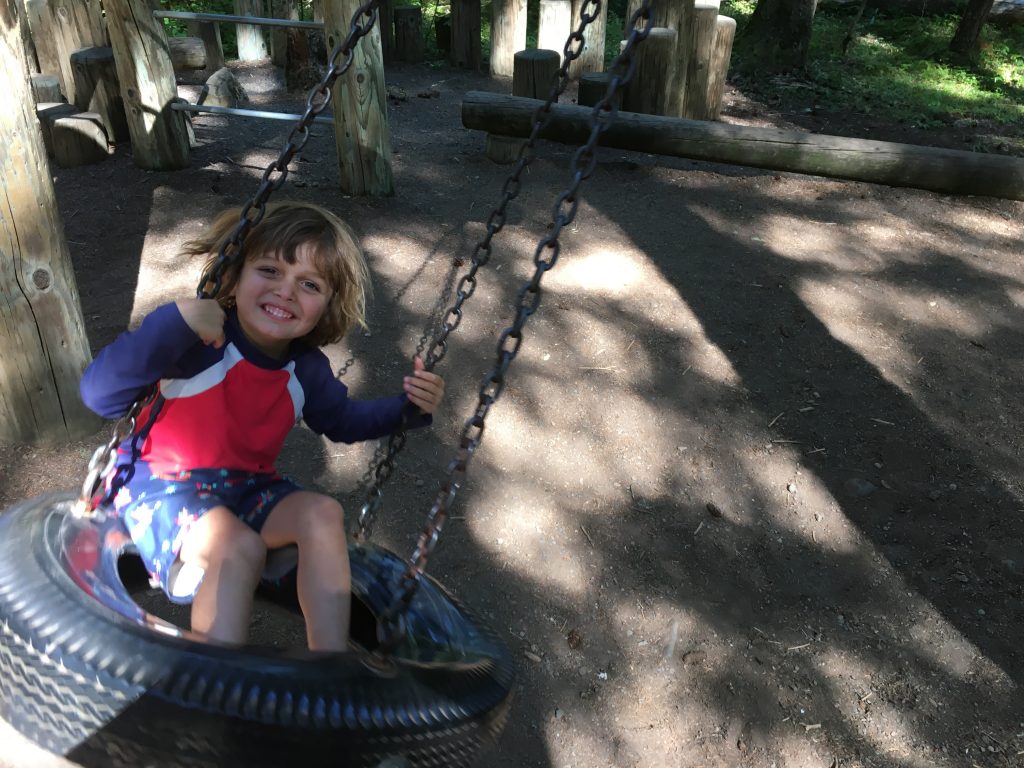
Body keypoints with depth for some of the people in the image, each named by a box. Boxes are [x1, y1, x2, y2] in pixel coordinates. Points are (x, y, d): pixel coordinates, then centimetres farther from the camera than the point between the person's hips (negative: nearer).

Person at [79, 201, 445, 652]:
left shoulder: (306, 368, -3)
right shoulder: (200, 343, -23)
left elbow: (343, 421, 16)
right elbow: (99, 396, -33)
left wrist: (408, 407, -2)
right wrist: (175, 322, -44)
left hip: (246, 488, 6)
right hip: (163, 485, -5)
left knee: (322, 513, -20)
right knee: (239, 547, -33)